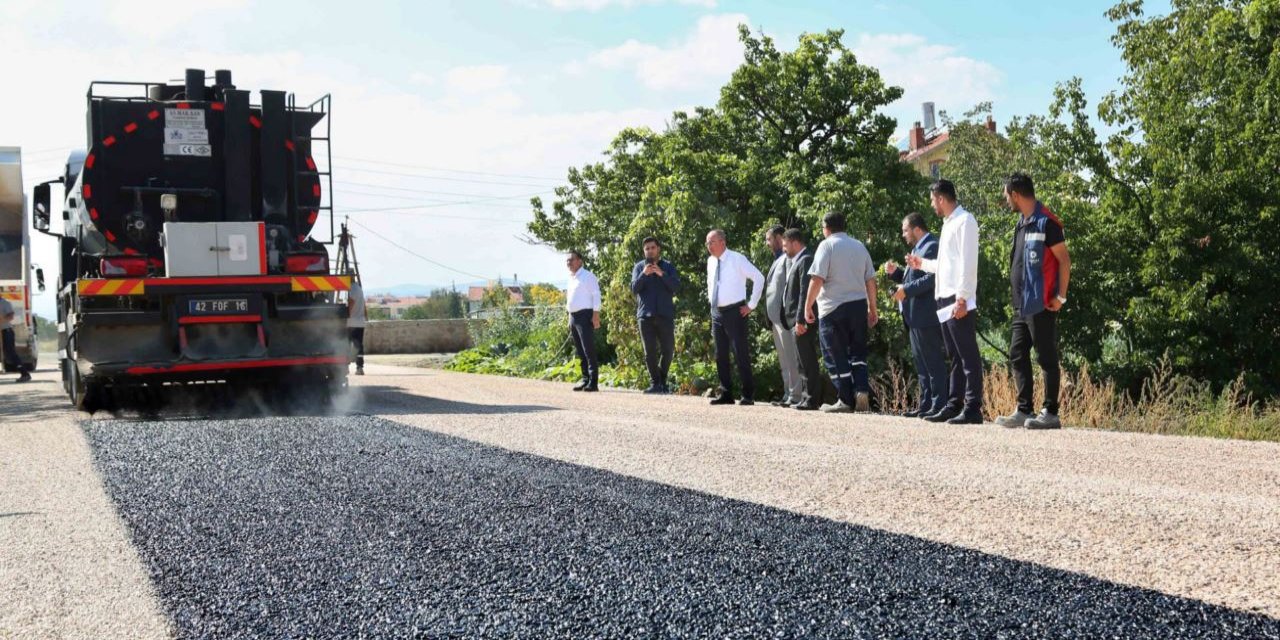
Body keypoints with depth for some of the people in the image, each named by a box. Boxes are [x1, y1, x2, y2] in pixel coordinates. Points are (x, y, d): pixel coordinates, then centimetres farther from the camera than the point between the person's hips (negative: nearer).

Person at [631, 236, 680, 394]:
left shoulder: (668, 267, 10)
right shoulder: (639, 267, 11)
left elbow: (676, 287, -4)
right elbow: (634, 289, -1)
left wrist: (662, 274, -18)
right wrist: (644, 274, -18)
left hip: (665, 314, 0)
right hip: (645, 315, 0)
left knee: (668, 350, -1)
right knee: (650, 351, -2)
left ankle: (662, 380, 16)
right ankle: (655, 383, 6)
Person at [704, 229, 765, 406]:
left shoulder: (737, 259, -11)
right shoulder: (711, 261, 9)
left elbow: (759, 278, -10)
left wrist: (751, 305, -10)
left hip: (735, 311, -7)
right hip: (717, 312, 7)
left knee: (741, 354, -5)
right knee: (720, 355, 9)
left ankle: (748, 394, 1)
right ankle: (725, 393, 17)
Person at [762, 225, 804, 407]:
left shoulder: (788, 258, -10)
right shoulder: (777, 259, 20)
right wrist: (769, 318, 17)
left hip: (785, 316, -10)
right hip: (776, 317, 10)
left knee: (791, 358, -8)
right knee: (784, 360, 12)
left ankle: (795, 395, -6)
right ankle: (788, 394, 17)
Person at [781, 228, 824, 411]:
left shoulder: (806, 260, -12)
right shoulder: (795, 261, 18)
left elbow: (805, 292, -20)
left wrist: (800, 320, -23)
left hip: (803, 320, -10)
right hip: (797, 320, 10)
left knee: (807, 361, -7)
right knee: (802, 361, 14)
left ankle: (812, 399, -5)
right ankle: (806, 396, 21)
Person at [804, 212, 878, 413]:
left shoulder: (827, 245, -6)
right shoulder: (859, 246, 12)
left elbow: (817, 279, -14)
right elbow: (870, 280, 12)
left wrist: (808, 306, -7)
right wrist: (872, 308, 19)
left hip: (833, 308, -5)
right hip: (859, 304, 5)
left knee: (836, 355, 3)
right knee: (857, 351, 13)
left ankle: (846, 400, 2)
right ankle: (862, 390, -6)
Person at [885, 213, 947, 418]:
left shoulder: (931, 247, -12)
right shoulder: (919, 248, 20)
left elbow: (931, 278, -23)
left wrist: (906, 290, -22)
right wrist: (896, 272, 10)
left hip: (926, 316, -11)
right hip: (915, 317, 11)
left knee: (933, 362, -7)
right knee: (921, 363, 13)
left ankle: (939, 406, -4)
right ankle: (925, 405, 18)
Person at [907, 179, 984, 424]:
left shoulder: (964, 221, -8)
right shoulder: (948, 224, 19)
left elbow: (967, 263, -16)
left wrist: (962, 298, -21)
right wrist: (923, 264, 33)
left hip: (959, 302, -10)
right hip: (945, 302, 10)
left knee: (968, 356, -9)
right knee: (955, 357, 11)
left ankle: (973, 408, -9)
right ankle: (954, 406, 15)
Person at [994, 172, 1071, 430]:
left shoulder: (1046, 222, -11)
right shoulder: (1022, 223, 15)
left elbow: (1064, 260, -12)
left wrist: (1060, 297, -14)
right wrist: (1018, 296, 15)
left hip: (1041, 305, -9)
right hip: (1022, 305, 9)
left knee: (1047, 358, -4)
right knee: (1018, 356, 10)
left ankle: (1050, 413, 1)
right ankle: (1023, 411, 14)